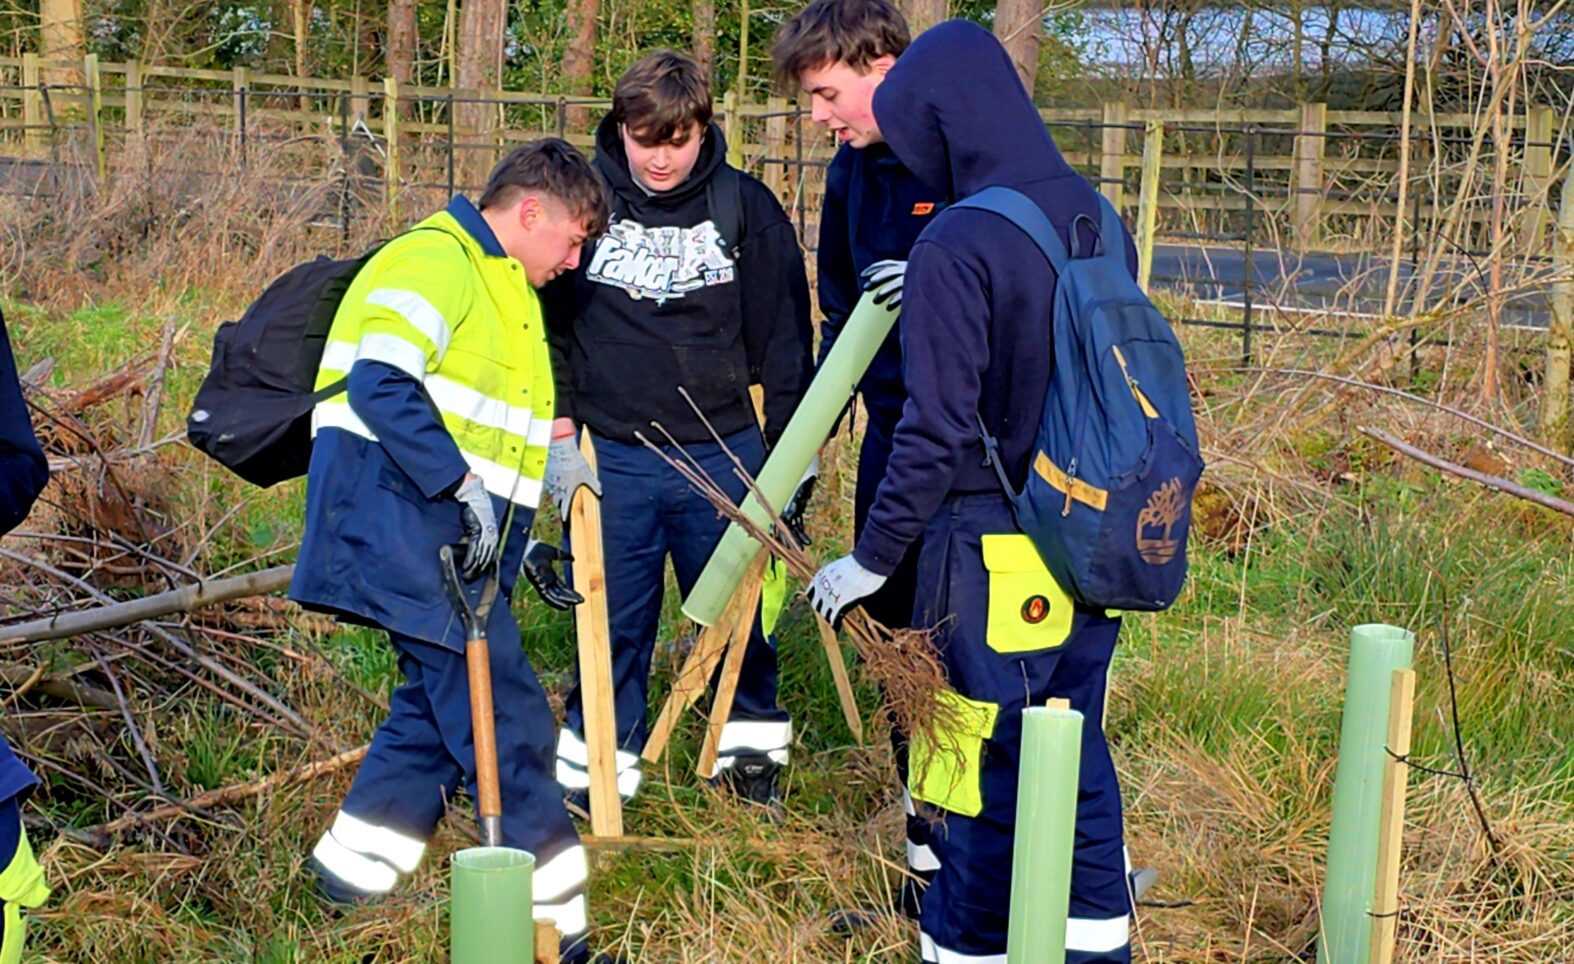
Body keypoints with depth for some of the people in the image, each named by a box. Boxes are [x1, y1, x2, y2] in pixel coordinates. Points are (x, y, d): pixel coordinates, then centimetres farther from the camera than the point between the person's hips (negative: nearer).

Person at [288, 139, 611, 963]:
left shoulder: (506, 290, 24)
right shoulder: (437, 262, -9)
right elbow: (380, 384, -22)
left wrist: (521, 534, 21)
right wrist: (466, 486, -24)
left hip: (456, 529, 10)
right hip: (400, 516, -10)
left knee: (446, 699, 13)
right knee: (504, 713, -9)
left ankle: (354, 865, 25)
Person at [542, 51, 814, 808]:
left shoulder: (746, 207, -2)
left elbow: (784, 333, 3)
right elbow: (547, 328, 6)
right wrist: (561, 439, 1)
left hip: (724, 454, 0)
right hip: (613, 456, 0)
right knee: (612, 623, 7)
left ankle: (751, 751, 29)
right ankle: (595, 767, 21)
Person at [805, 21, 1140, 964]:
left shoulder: (959, 244, -17)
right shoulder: (1100, 220, 5)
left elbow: (937, 429, -19)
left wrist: (873, 556, -9)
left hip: (998, 558, -7)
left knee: (982, 776, 5)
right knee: (1078, 754, 18)